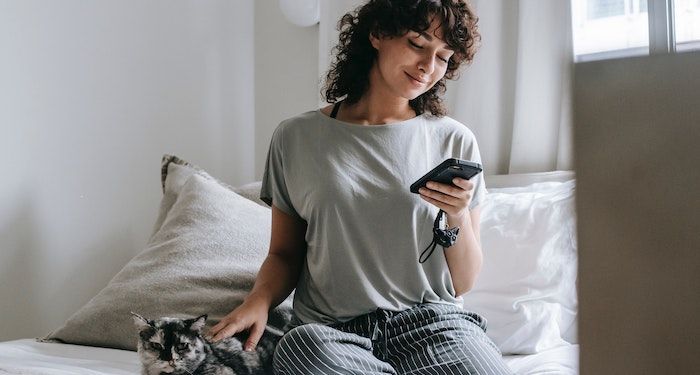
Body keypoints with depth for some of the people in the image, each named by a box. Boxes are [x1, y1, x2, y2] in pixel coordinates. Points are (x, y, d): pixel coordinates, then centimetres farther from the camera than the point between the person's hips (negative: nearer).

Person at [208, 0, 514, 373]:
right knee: (302, 344, -36)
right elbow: (284, 254, 12)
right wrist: (260, 299, -9)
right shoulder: (296, 138, 6)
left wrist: (459, 216, -10)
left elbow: (462, 283, 8)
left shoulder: (454, 142, 6)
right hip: (329, 329, 1)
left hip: (431, 318, 0)